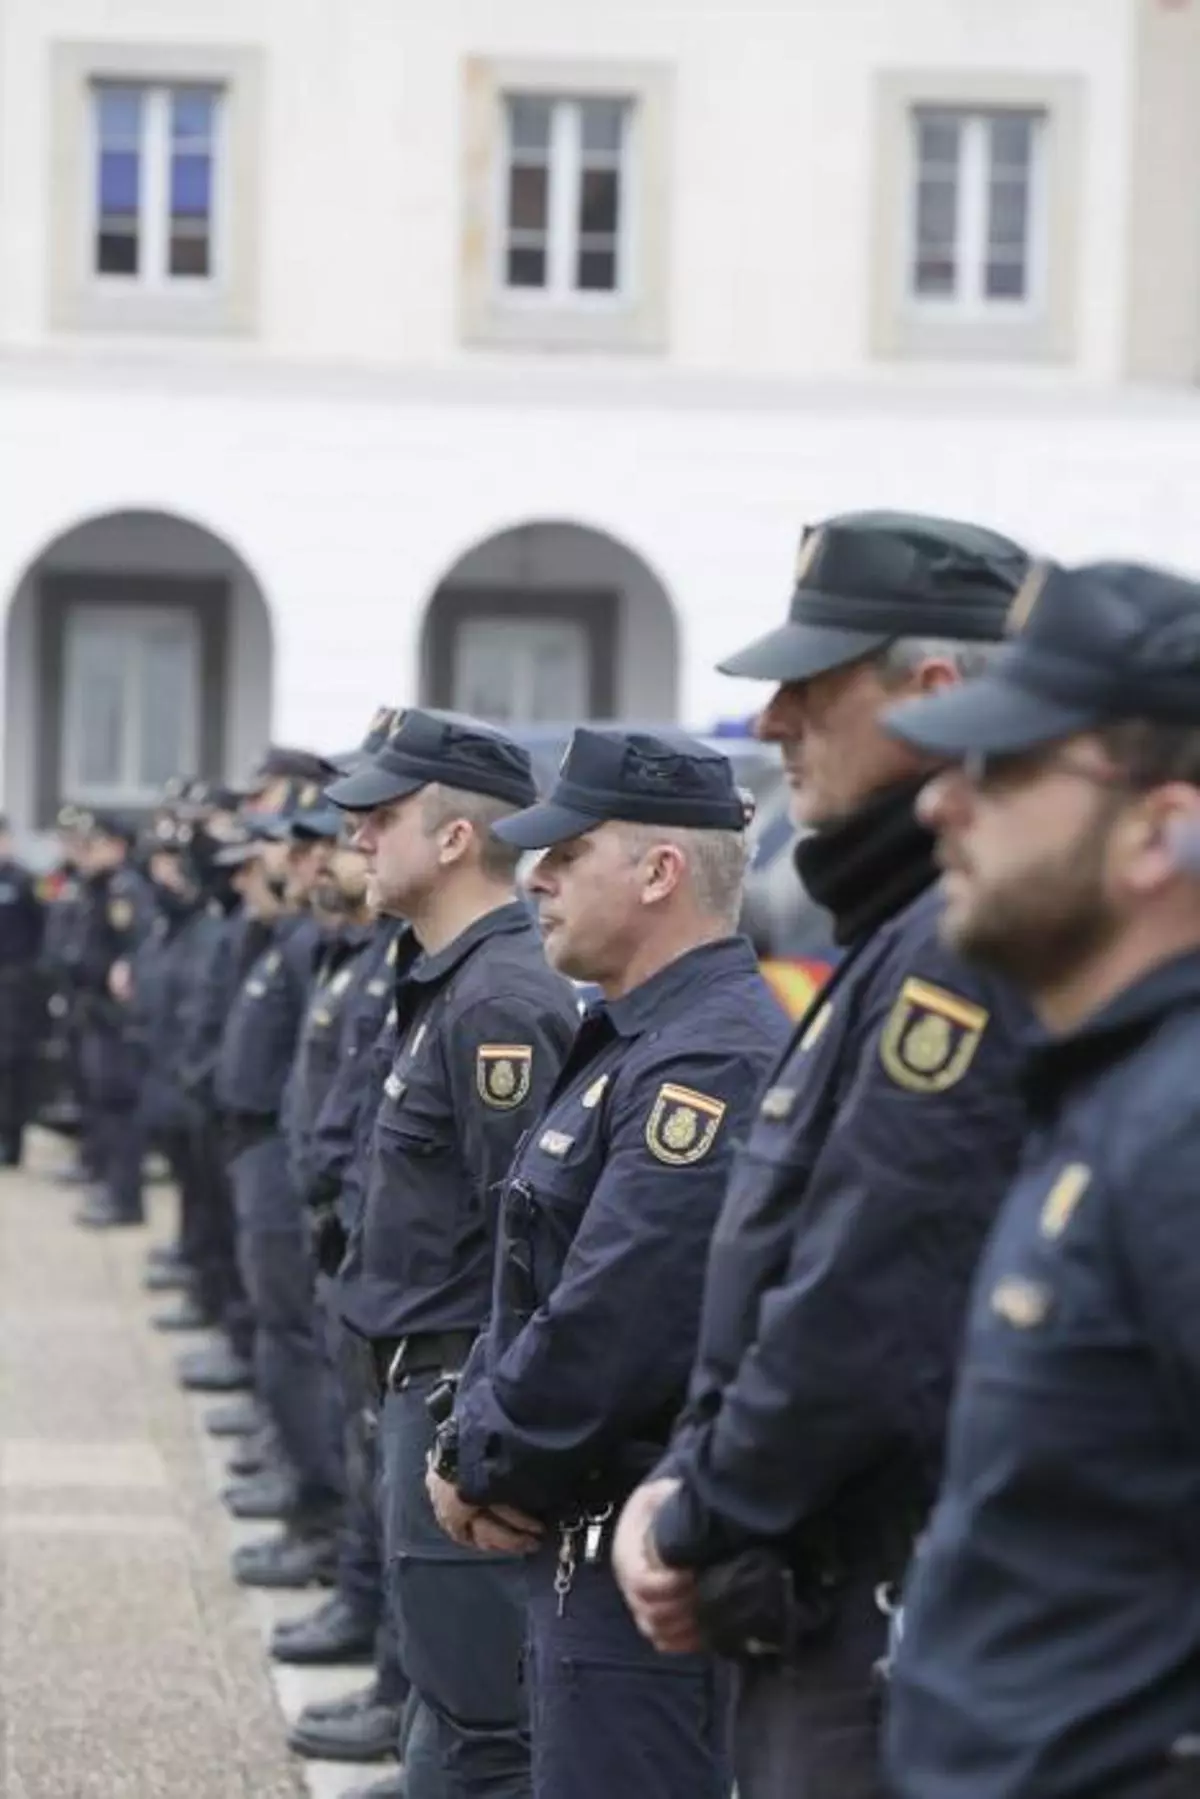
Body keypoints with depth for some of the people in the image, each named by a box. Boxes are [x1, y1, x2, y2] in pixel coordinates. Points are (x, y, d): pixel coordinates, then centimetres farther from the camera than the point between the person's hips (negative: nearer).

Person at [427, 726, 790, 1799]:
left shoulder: (712, 1065, -21)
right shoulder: (629, 1042, 15)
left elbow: (609, 1328, -25)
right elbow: (534, 1282, 18)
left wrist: (482, 1465, -11)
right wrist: (475, 1449, 3)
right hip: (586, 1542, 11)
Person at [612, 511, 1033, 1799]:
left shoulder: (975, 948, -20)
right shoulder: (901, 934, 14)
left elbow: (863, 1329, -23)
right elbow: (770, 1277, 18)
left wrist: (695, 1530, -11)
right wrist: (680, 1488, 4)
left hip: (897, 1647, -10)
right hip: (818, 1629, 10)